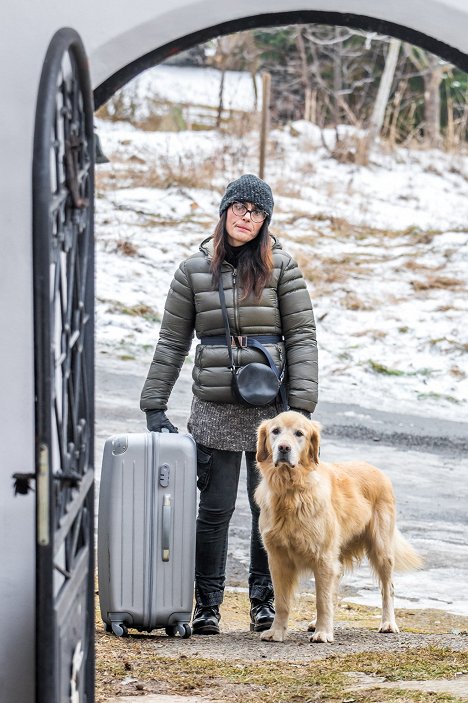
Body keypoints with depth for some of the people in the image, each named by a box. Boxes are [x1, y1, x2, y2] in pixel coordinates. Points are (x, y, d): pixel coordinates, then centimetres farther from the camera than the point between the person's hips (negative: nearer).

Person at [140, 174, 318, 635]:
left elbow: (301, 337, 1)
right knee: (215, 508, 0)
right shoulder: (195, 270, 7)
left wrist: (301, 405, -8)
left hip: (270, 406, 0)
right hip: (214, 407, 0)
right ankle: (207, 603, 10)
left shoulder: (281, 268, 4)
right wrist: (154, 405, 5)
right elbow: (172, 341, 10)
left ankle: (263, 598, 17)